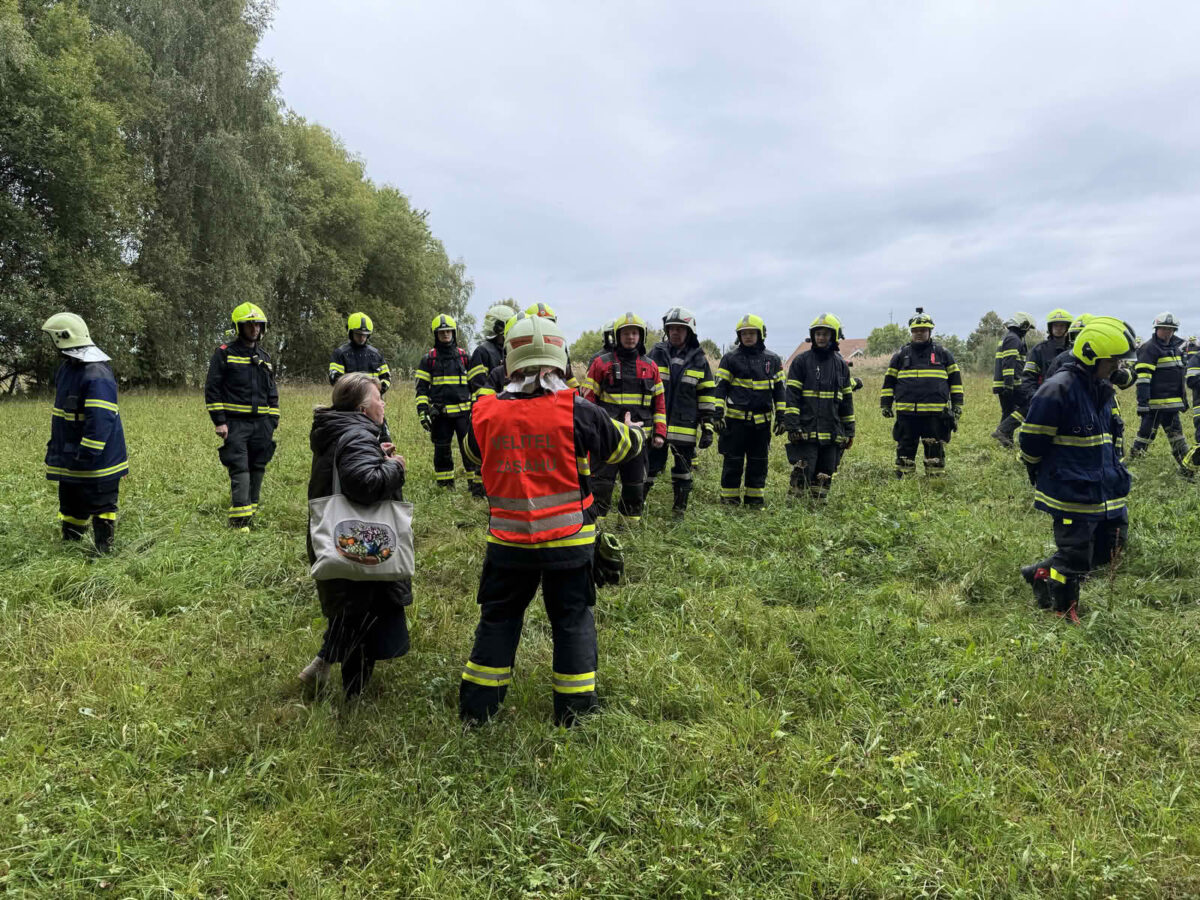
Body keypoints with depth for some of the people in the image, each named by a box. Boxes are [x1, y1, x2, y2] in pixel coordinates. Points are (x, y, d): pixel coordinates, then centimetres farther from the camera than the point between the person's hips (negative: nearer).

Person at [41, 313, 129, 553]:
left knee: (101, 506, 3)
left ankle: (103, 552, 12)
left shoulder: (97, 376, -23)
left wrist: (87, 455, -30)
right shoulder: (66, 369, 10)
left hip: (96, 460, -10)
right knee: (71, 505, 20)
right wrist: (54, 445, 23)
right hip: (69, 458, 10)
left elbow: (100, 420, -29)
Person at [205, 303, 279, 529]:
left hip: (261, 424, 5)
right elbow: (212, 389, -3)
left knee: (257, 471, 8)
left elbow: (272, 392, 21)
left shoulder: (265, 357, 17)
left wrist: (273, 423, 14)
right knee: (240, 472, -12)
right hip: (235, 423, -5)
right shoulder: (224, 353, 0)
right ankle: (239, 521, -13)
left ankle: (251, 515, 18)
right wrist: (219, 421, -10)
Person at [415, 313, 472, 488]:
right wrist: (422, 412, -5)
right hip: (440, 414, 0)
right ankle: (445, 486, 15)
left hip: (463, 412, 0)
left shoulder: (464, 356, 10)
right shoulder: (428, 359, 5)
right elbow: (421, 388, 4)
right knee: (442, 451, 5)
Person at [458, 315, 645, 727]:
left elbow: (474, 453, 17)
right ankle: (574, 713, 21)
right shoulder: (577, 411, -13)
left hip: (507, 540, 2)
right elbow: (622, 445, 3)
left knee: (498, 618, 18)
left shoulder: (486, 412, -5)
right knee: (572, 620, 13)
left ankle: (476, 708, 26)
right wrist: (633, 431, 28)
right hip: (567, 540, -2)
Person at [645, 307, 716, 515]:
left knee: (683, 466, 9)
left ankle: (680, 506, 20)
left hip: (685, 425, 1)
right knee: (651, 464, 3)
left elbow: (707, 394, 8)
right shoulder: (656, 354, 3)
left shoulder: (699, 359, 6)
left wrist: (707, 424, 3)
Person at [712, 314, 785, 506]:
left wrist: (780, 416, 7)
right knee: (733, 461, 1)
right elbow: (720, 387, -2)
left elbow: (779, 389, 13)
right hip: (736, 419, -3)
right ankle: (729, 500, 10)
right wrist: (718, 413, -10)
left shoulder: (773, 360, 9)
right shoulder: (730, 358, 0)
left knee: (759, 462, 9)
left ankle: (755, 498, 20)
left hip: (762, 420, 3)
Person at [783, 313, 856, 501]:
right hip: (806, 431, -4)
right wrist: (792, 426, -13)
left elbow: (847, 399, 17)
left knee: (824, 476, 8)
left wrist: (849, 431, 14)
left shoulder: (841, 364, 12)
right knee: (802, 473, -9)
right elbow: (792, 395, -5)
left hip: (832, 433, 4)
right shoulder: (801, 361, 0)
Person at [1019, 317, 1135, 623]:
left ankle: (1042, 573, 28)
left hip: (1104, 491, 9)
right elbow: (1032, 441, -15)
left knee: (1110, 546, 16)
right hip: (1072, 493, -9)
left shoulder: (1102, 390, 10)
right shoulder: (1058, 389, -19)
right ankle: (1064, 616, 24)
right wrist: (1043, 479, -1)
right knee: (1074, 557, 2)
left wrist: (1116, 474, 19)